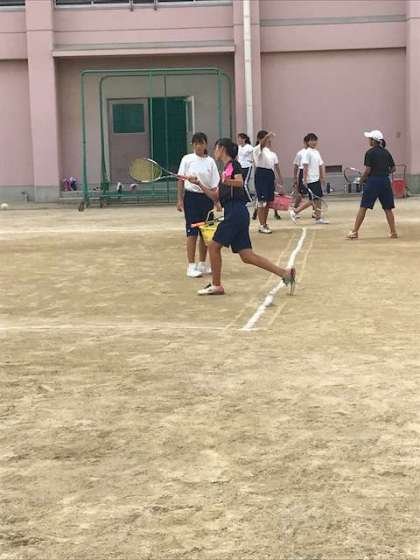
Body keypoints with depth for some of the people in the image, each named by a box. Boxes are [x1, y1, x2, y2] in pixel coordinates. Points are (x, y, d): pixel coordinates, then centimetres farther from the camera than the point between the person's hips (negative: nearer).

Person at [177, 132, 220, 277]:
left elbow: (214, 184, 2)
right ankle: (191, 266, -1)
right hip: (191, 197, -3)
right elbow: (181, 180, 1)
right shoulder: (187, 159, 0)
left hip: (207, 198, 3)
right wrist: (180, 200, -4)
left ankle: (202, 264, 22)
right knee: (192, 232, -4)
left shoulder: (210, 161, 4)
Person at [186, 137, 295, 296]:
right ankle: (284, 273, -2)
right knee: (246, 256, 2)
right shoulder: (225, 169, 23)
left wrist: (228, 182, -40)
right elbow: (216, 197, 25)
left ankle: (216, 285, 7)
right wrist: (199, 183, 21)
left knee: (214, 246, -1)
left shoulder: (234, 165, -2)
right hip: (233, 213, 9)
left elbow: (240, 182, -21)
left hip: (236, 212, -9)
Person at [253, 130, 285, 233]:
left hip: (270, 175, 7)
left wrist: (280, 180, 14)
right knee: (262, 202, -7)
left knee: (268, 202, 11)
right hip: (261, 174, -7)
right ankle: (262, 226, -4)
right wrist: (268, 136, -50)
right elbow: (262, 144, -31)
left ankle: (264, 224, 21)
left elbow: (276, 166, 17)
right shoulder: (258, 149, -6)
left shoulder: (272, 152, 16)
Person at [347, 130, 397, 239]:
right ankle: (393, 232, 10)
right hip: (385, 181, 5)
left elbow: (368, 170, -11)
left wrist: (362, 179, 3)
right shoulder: (386, 152, 9)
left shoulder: (370, 153, -7)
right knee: (388, 208, 10)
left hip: (373, 181, -5)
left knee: (363, 207, -2)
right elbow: (393, 168, 10)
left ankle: (354, 232, -2)